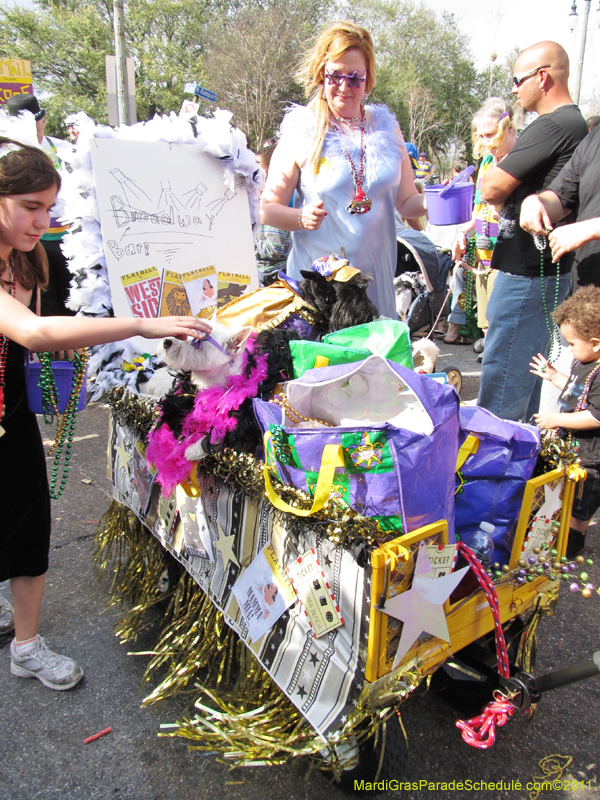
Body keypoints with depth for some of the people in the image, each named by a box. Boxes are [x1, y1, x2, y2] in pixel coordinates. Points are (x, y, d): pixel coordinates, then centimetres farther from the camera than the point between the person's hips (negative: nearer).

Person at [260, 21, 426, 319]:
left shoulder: (386, 128, 11)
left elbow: (406, 201, 15)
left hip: (377, 274, 3)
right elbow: (268, 209, 0)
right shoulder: (300, 133, 0)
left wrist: (431, 202, -6)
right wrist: (302, 217, -19)